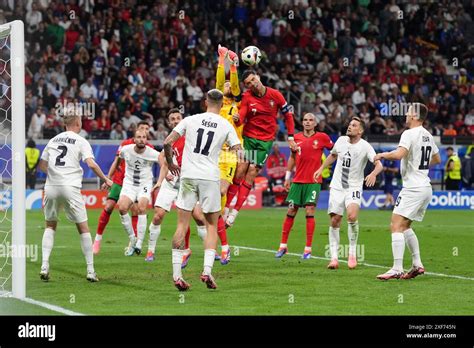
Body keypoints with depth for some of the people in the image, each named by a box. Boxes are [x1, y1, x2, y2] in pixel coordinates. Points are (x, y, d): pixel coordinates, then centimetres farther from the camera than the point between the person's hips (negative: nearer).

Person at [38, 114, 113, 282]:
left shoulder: (53, 140, 15)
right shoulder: (81, 141, 1)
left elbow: (42, 165, 20)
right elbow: (91, 164, -11)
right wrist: (105, 179, 3)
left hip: (51, 186, 4)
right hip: (70, 187, -4)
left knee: (50, 226, 17)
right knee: (83, 228, 6)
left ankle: (44, 266, 2)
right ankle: (90, 270, 5)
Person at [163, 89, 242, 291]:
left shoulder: (190, 120, 5)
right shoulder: (226, 125, 3)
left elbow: (168, 142, 2)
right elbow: (238, 152, -2)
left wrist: (170, 163, 18)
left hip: (188, 176, 1)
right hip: (210, 178, -1)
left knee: (182, 225, 4)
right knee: (212, 226, 10)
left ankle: (177, 275, 0)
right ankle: (207, 271, -4)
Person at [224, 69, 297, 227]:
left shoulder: (275, 95, -4)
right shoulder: (247, 97, -4)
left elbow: (288, 115, 6)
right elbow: (241, 117, -14)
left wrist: (291, 137, 2)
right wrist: (237, 119, -39)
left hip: (266, 140, 0)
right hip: (248, 137, 0)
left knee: (251, 174, -6)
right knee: (240, 171, -10)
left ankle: (235, 212, -3)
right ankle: (226, 207, 0)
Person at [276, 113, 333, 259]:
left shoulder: (322, 137, -2)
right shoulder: (296, 138, 6)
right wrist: (287, 177, 15)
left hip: (314, 182, -3)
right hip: (297, 181, 3)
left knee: (310, 212, -9)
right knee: (291, 212, 6)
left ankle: (308, 248, -4)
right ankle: (283, 246, 15)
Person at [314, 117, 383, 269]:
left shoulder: (365, 146, -11)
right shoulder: (341, 140, 3)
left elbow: (379, 164, -22)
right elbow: (333, 155, 25)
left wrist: (373, 174, -42)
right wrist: (321, 168, 19)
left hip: (354, 188, -4)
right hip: (337, 187, 4)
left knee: (352, 216, -25)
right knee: (335, 221, -1)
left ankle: (352, 252, -7)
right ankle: (334, 257, 5)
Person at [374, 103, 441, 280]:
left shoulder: (410, 134, -13)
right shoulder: (428, 136, 14)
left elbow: (399, 154, -28)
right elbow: (437, 159, 27)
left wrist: (382, 155, -11)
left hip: (413, 188, -9)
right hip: (426, 188, 9)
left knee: (396, 226, -11)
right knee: (405, 226, 19)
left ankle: (397, 269, -19)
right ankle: (417, 264, 14)